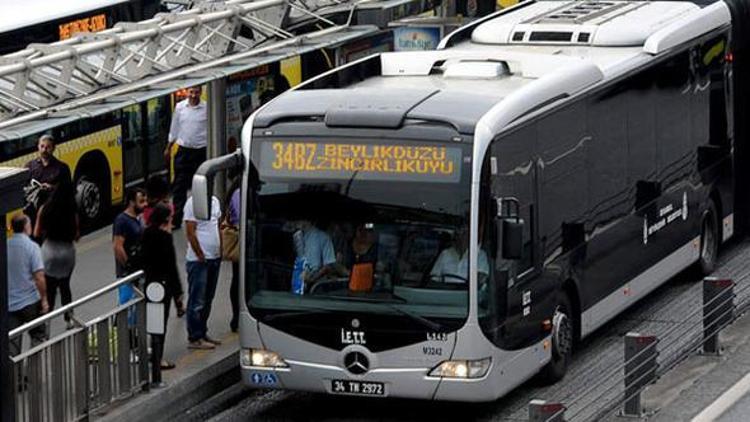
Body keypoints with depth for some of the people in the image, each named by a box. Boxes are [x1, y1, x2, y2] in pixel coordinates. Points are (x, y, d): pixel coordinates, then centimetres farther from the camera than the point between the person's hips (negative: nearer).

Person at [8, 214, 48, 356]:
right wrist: (44, 299, -8)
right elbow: (39, 277, -18)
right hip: (30, 301, -4)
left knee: (12, 341, 7)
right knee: (38, 336, 13)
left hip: (9, 303, 4)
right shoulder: (32, 247, -13)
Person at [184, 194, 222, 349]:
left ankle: (202, 333, 23)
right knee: (197, 301, -3)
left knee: (207, 299, 14)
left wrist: (220, 251, 11)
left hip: (214, 258, 8)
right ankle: (194, 339, 1)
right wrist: (201, 256, -15)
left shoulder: (215, 201, 10)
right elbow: (190, 233, -16)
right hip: (198, 260, -8)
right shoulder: (193, 203, -14)